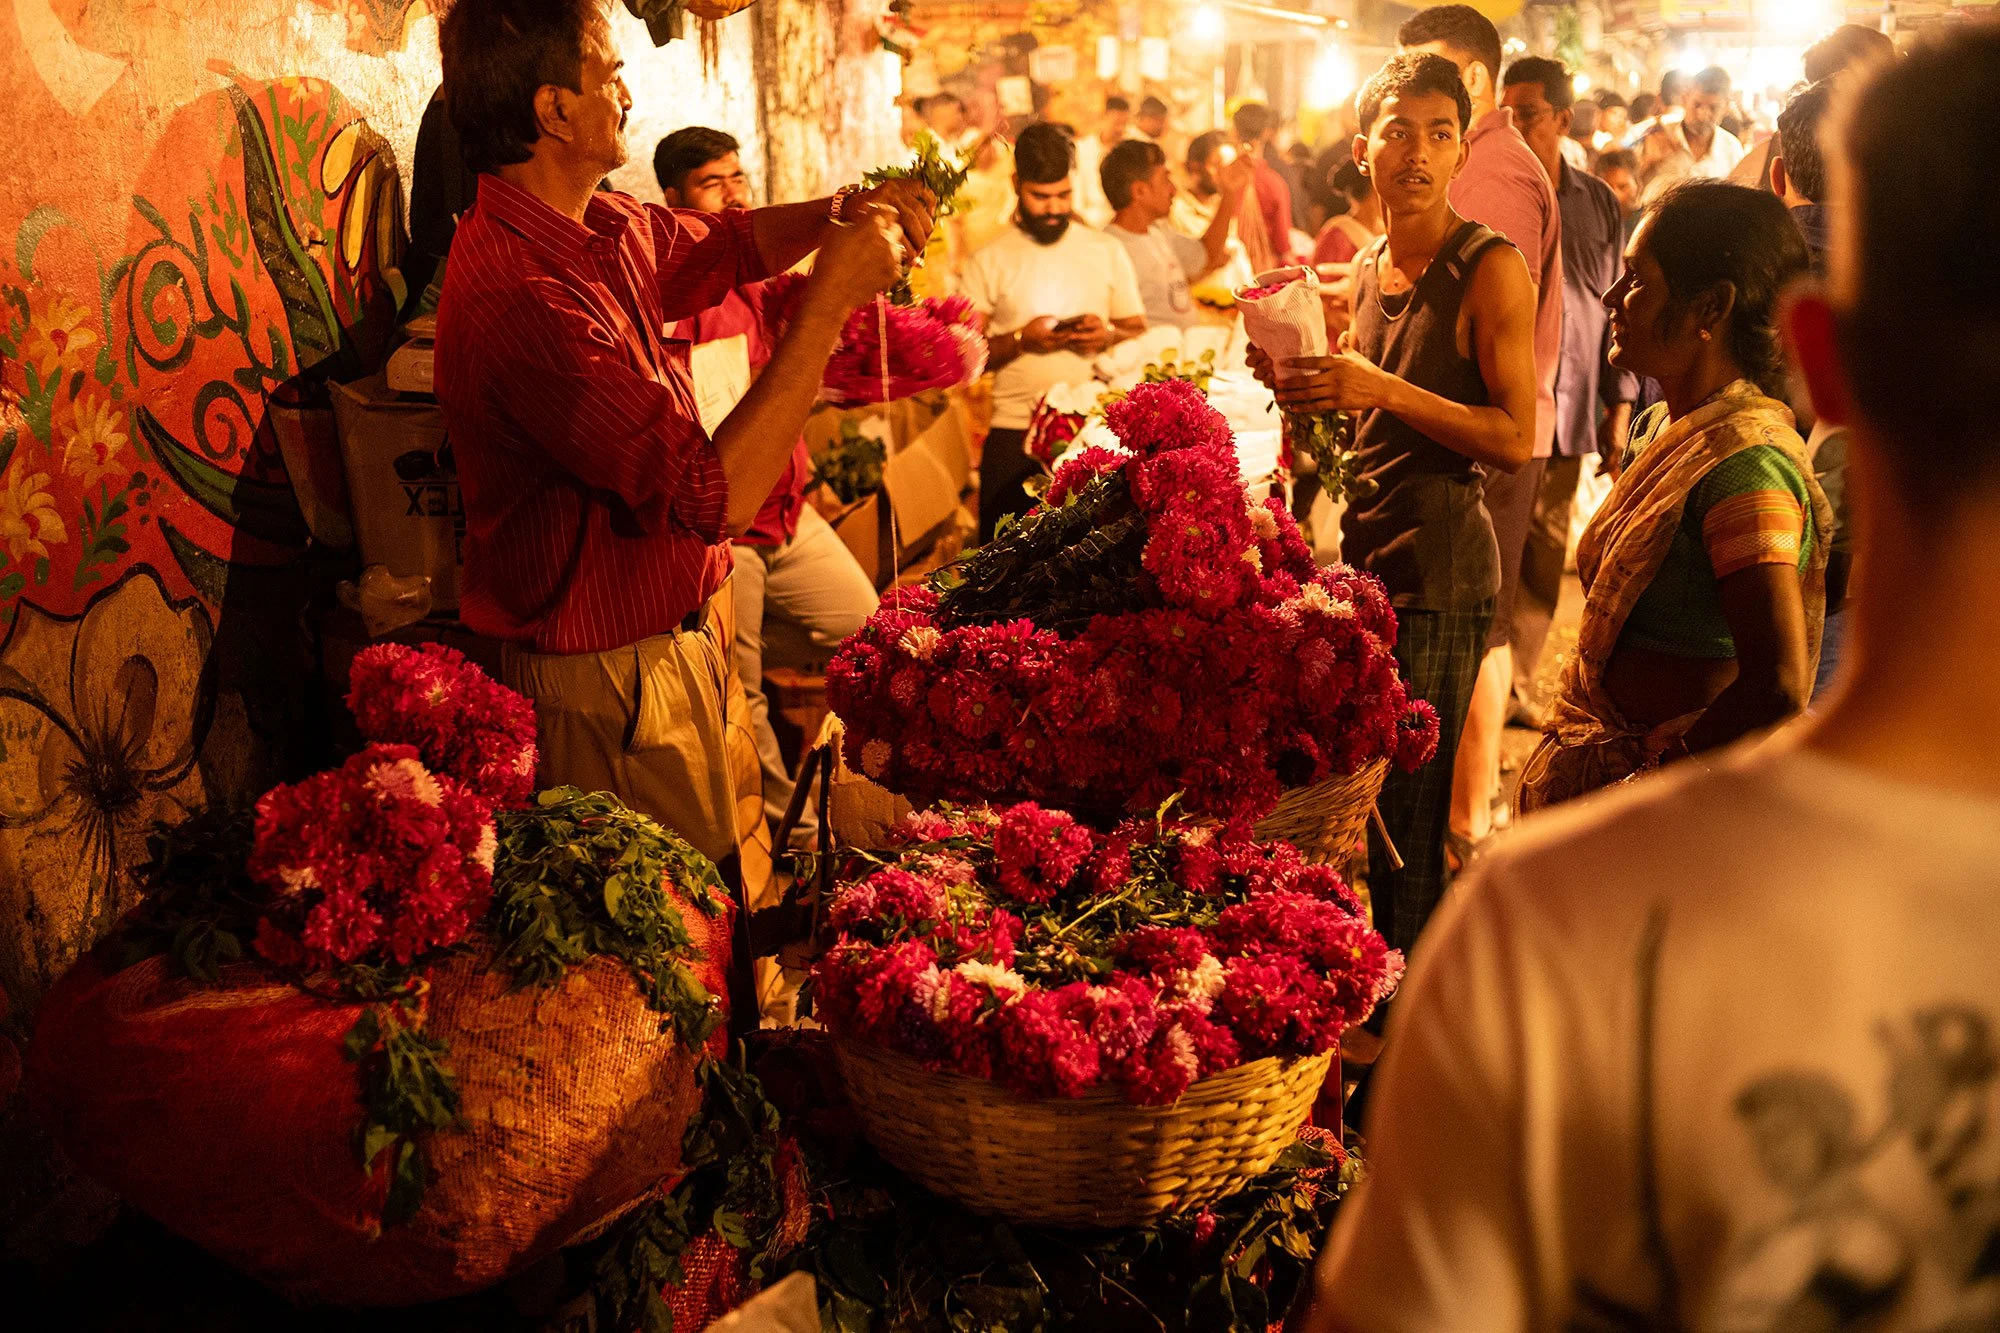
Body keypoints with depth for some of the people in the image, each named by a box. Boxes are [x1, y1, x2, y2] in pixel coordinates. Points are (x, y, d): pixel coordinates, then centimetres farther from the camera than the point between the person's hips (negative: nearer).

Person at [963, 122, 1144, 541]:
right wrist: (1021, 339, -16)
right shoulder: (989, 262, 5)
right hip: (1014, 433, -1)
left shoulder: (1107, 251, 11)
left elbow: (1140, 335, 11)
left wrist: (1108, 336, -10)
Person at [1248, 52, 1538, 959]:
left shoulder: (1490, 268, -10)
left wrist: (1382, 389, -22)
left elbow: (1515, 439, -15)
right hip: (1364, 554, 7)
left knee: (1406, 823, -2)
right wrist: (1306, 384, 4)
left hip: (1438, 574, -7)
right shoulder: (1368, 266, 13)